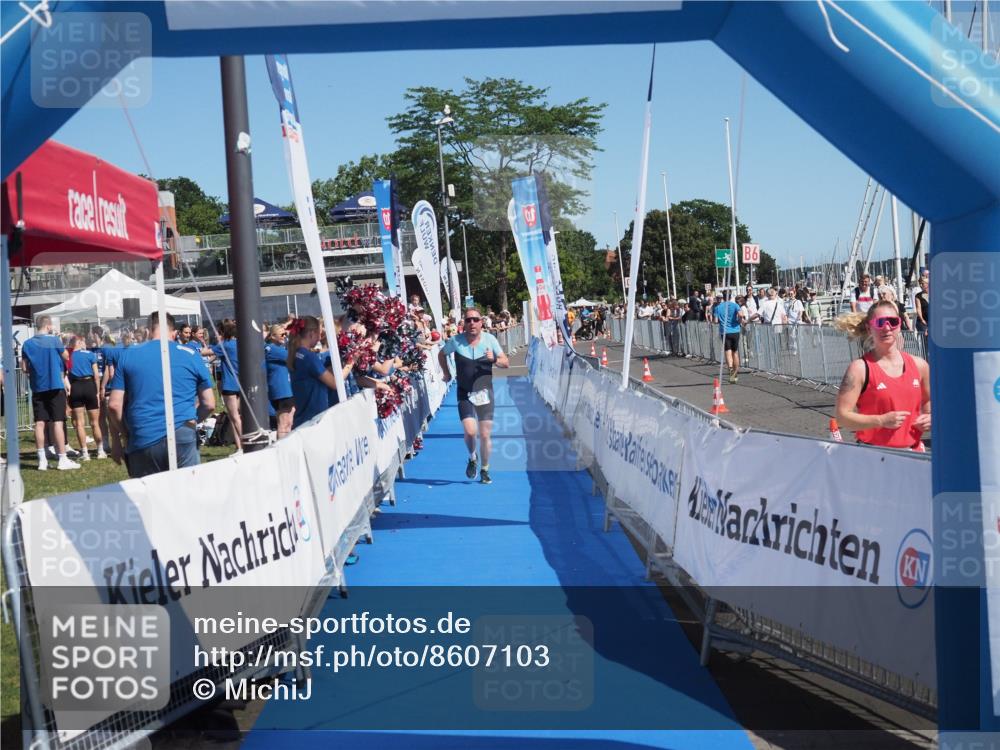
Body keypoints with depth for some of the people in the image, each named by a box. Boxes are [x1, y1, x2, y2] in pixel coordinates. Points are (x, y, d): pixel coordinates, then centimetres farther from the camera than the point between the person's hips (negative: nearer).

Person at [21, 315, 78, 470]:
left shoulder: (27, 344, 2)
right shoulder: (54, 340, -8)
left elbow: (25, 368, 4)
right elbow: (66, 358, 4)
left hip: (37, 388, 4)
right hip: (55, 386, -4)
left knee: (40, 423, 6)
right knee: (58, 422, -3)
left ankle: (42, 460, 7)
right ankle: (63, 460, -3)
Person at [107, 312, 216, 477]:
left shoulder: (128, 356, 7)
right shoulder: (190, 356, 6)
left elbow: (114, 405, 3)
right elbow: (209, 404, 7)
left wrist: (117, 439, 15)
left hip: (142, 443, 1)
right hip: (182, 438, -1)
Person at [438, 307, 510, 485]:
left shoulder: (490, 340, -5)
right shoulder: (456, 341, -5)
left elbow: (506, 363, 0)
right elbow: (441, 353, 15)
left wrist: (494, 359, -20)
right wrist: (447, 374, 9)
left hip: (484, 392, 1)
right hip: (464, 393, -1)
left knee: (486, 435, 1)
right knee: (470, 431, -15)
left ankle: (485, 470, 20)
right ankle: (472, 458, 17)